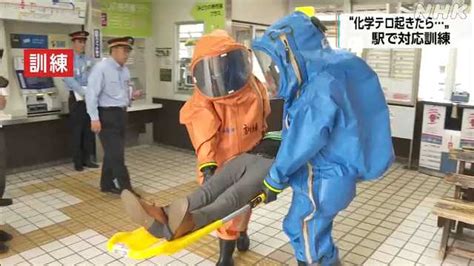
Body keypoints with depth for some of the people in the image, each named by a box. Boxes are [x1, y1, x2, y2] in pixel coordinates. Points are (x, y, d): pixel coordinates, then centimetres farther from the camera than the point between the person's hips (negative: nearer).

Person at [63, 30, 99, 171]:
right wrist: (84, 92, -25)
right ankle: (78, 161, 11)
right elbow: (69, 80, -16)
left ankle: (87, 159, 18)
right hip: (77, 98, -5)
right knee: (77, 131, 2)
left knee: (89, 130, 8)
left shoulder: (89, 60, 11)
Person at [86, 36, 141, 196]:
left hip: (121, 114, 8)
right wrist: (94, 118, -20)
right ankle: (126, 188, 2)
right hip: (107, 115, -8)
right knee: (116, 154, -5)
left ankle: (107, 184, 29)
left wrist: (131, 96, 1)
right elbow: (91, 94, -16)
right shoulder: (101, 68, -13)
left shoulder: (125, 71, 11)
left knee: (113, 152, 16)